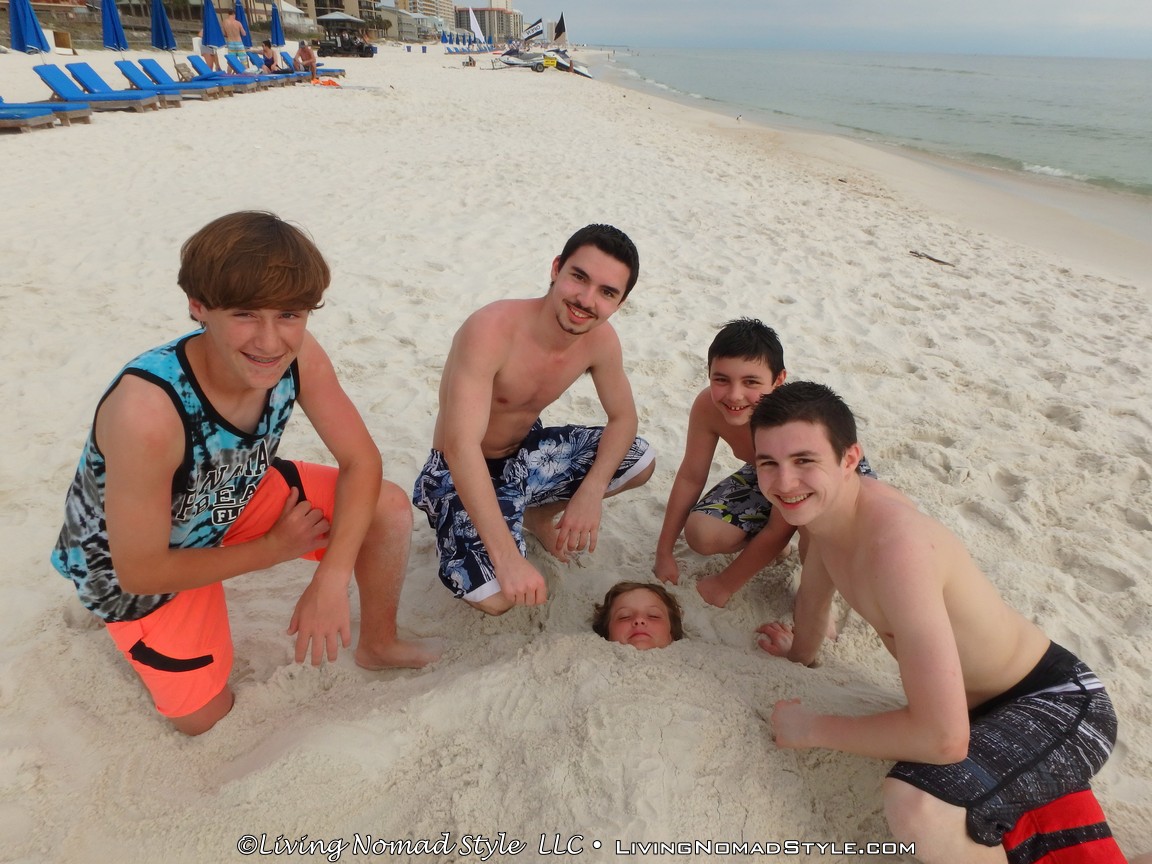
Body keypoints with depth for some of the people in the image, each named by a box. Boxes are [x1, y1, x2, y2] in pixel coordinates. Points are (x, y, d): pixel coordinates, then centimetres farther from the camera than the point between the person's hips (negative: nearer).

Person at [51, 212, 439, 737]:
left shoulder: (300, 356, -27)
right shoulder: (146, 412, -41)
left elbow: (361, 462, -18)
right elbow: (140, 571, -28)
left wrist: (332, 579, -30)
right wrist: (275, 548, -17)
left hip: (236, 498, 4)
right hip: (137, 562, -3)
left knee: (389, 509, -13)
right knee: (204, 718, 4)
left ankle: (377, 645, 14)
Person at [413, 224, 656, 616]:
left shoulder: (600, 339, -12)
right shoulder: (492, 328, -33)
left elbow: (623, 417, 0)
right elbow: (461, 447, -37)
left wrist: (591, 491, -20)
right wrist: (507, 557, -41)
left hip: (526, 453, 7)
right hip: (463, 473, -6)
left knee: (640, 461, -4)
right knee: (495, 597, -27)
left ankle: (537, 515, 18)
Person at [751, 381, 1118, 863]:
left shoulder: (897, 546, -37)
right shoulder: (824, 503, -9)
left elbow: (943, 738, -37)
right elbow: (816, 587, 14)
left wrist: (811, 728, -23)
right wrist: (800, 653, 29)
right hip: (983, 701, 9)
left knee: (915, 809, -34)